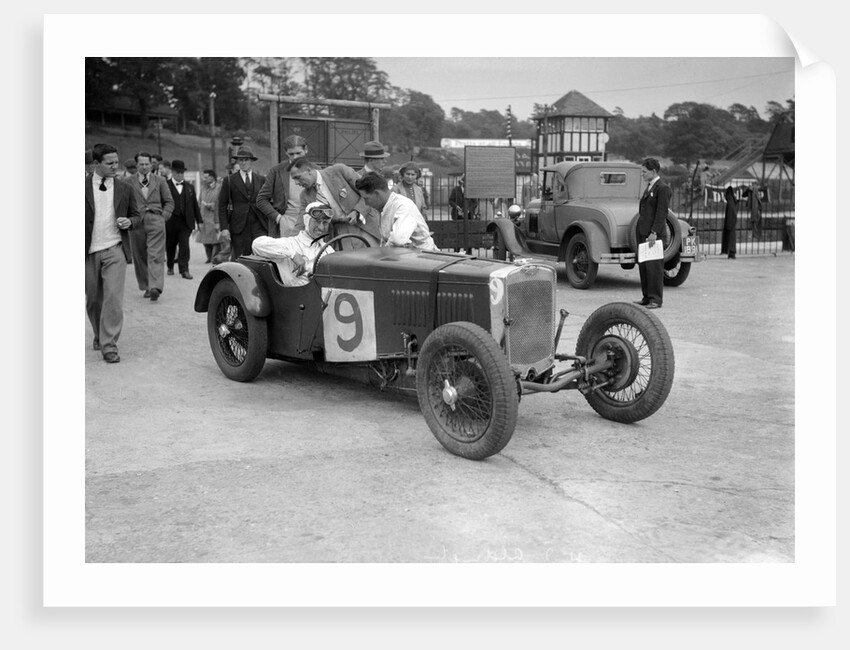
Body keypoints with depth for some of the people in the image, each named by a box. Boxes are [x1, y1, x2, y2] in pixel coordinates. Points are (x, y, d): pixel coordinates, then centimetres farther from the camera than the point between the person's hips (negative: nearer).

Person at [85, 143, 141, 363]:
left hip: (114, 250, 0)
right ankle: (99, 334, 35)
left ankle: (109, 346, -7)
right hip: (89, 251, 0)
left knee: (113, 298, -11)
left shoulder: (124, 189, 7)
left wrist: (129, 221, -6)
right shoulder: (84, 186, 0)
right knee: (93, 299, 12)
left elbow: (136, 215, 16)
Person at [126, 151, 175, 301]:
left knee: (155, 255, -12)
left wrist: (163, 217, -1)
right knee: (139, 256, 5)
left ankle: (155, 287, -21)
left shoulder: (160, 181, 11)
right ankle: (146, 286, 16)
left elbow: (169, 202, 13)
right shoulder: (129, 182, 9)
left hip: (156, 221, -1)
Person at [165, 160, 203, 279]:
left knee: (184, 246, -7)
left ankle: (184, 270, -8)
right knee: (170, 246, 11)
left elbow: (195, 205, 14)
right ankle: (170, 267, 30)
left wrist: (199, 220, 11)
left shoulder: (190, 187, 13)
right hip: (170, 221, -2)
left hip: (185, 221, 2)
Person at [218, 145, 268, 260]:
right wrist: (224, 228, -6)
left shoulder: (261, 179, 12)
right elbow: (222, 206, 4)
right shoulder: (229, 180, 7)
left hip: (259, 226, 1)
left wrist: (270, 225, 7)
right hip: (238, 228, -1)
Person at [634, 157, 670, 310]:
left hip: (653, 234, -9)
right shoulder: (649, 187, 19)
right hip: (643, 233, 9)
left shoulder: (662, 188, -9)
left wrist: (654, 232, -22)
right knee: (642, 265, 9)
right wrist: (640, 232, 17)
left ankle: (656, 299, -2)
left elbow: (662, 212, -15)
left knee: (653, 266, -7)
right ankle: (647, 297, 16)